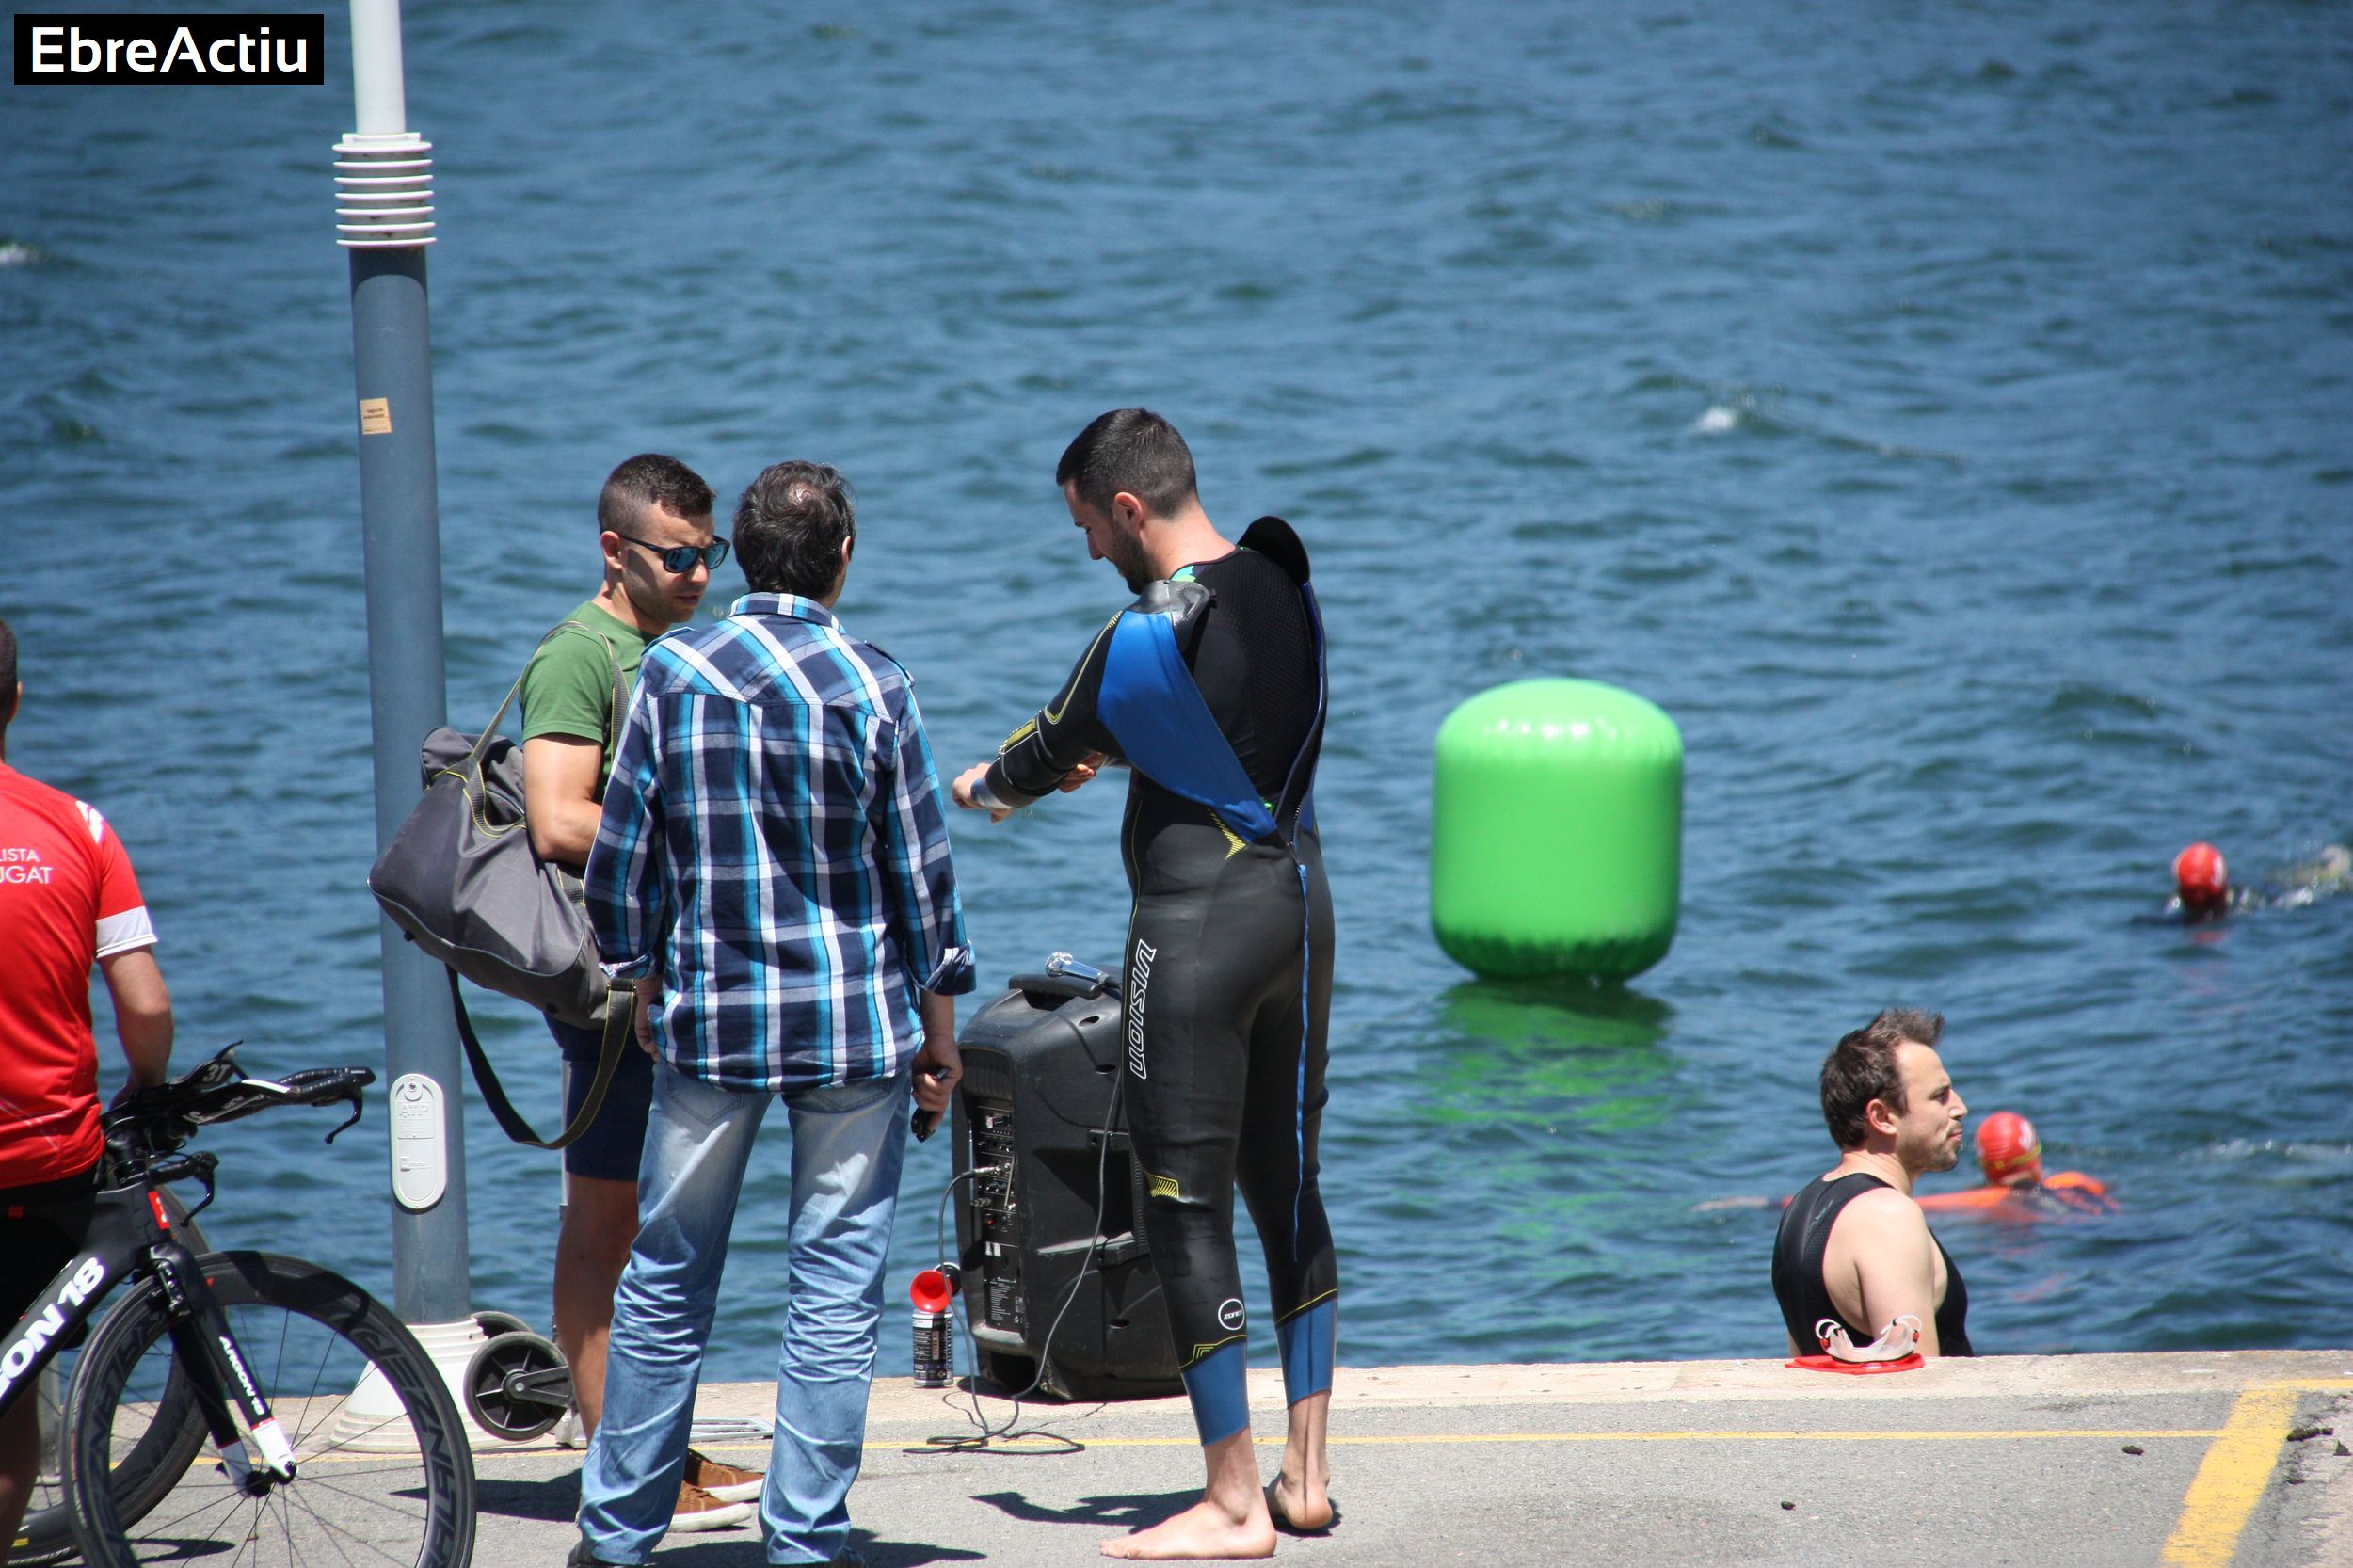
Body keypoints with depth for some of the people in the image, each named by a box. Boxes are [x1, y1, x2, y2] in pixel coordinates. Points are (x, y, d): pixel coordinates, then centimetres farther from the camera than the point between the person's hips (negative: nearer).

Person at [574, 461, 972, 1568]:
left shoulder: (671, 673, -3)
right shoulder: (872, 687, -7)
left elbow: (620, 851, 2)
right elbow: (921, 871, -2)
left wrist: (641, 980, 17)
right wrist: (938, 1022, 8)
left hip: (707, 1020, 2)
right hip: (855, 1021, -2)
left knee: (666, 1284, 12)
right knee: (835, 1291, 3)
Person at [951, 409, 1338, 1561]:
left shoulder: (1146, 636, -18)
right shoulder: (1282, 587, 4)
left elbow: (1046, 751, -2)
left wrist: (983, 785, 21)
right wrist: (1104, 755, 32)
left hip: (1197, 920, -8)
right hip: (1299, 899, 8)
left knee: (1186, 1208, -2)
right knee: (1288, 1188, 15)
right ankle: (1306, 1476, 20)